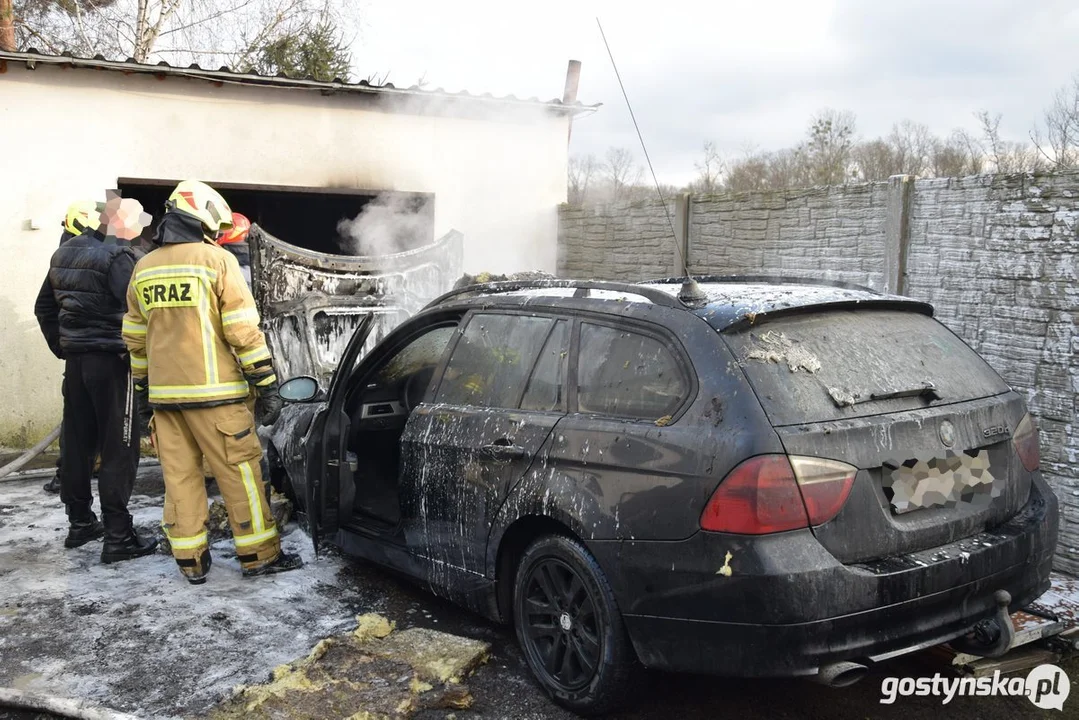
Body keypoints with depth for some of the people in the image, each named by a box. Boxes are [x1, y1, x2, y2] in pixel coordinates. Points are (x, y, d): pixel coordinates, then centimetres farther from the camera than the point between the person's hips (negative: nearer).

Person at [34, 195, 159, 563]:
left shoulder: (63, 254, 12)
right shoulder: (115, 256, -14)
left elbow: (44, 308, 19)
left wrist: (62, 348, 21)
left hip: (75, 361, 8)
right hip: (111, 362, -8)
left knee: (77, 444, 14)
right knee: (118, 449, -3)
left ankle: (80, 523, 26)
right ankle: (118, 536, -1)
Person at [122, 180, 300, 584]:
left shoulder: (144, 269, 12)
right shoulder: (216, 261, -7)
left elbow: (135, 338, 17)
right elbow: (244, 331, -10)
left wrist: (145, 386, 26)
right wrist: (267, 386, -7)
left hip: (164, 394, 6)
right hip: (212, 392, -6)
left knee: (180, 476, 10)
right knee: (239, 474, 2)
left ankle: (191, 562, 14)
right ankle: (258, 556, 8)